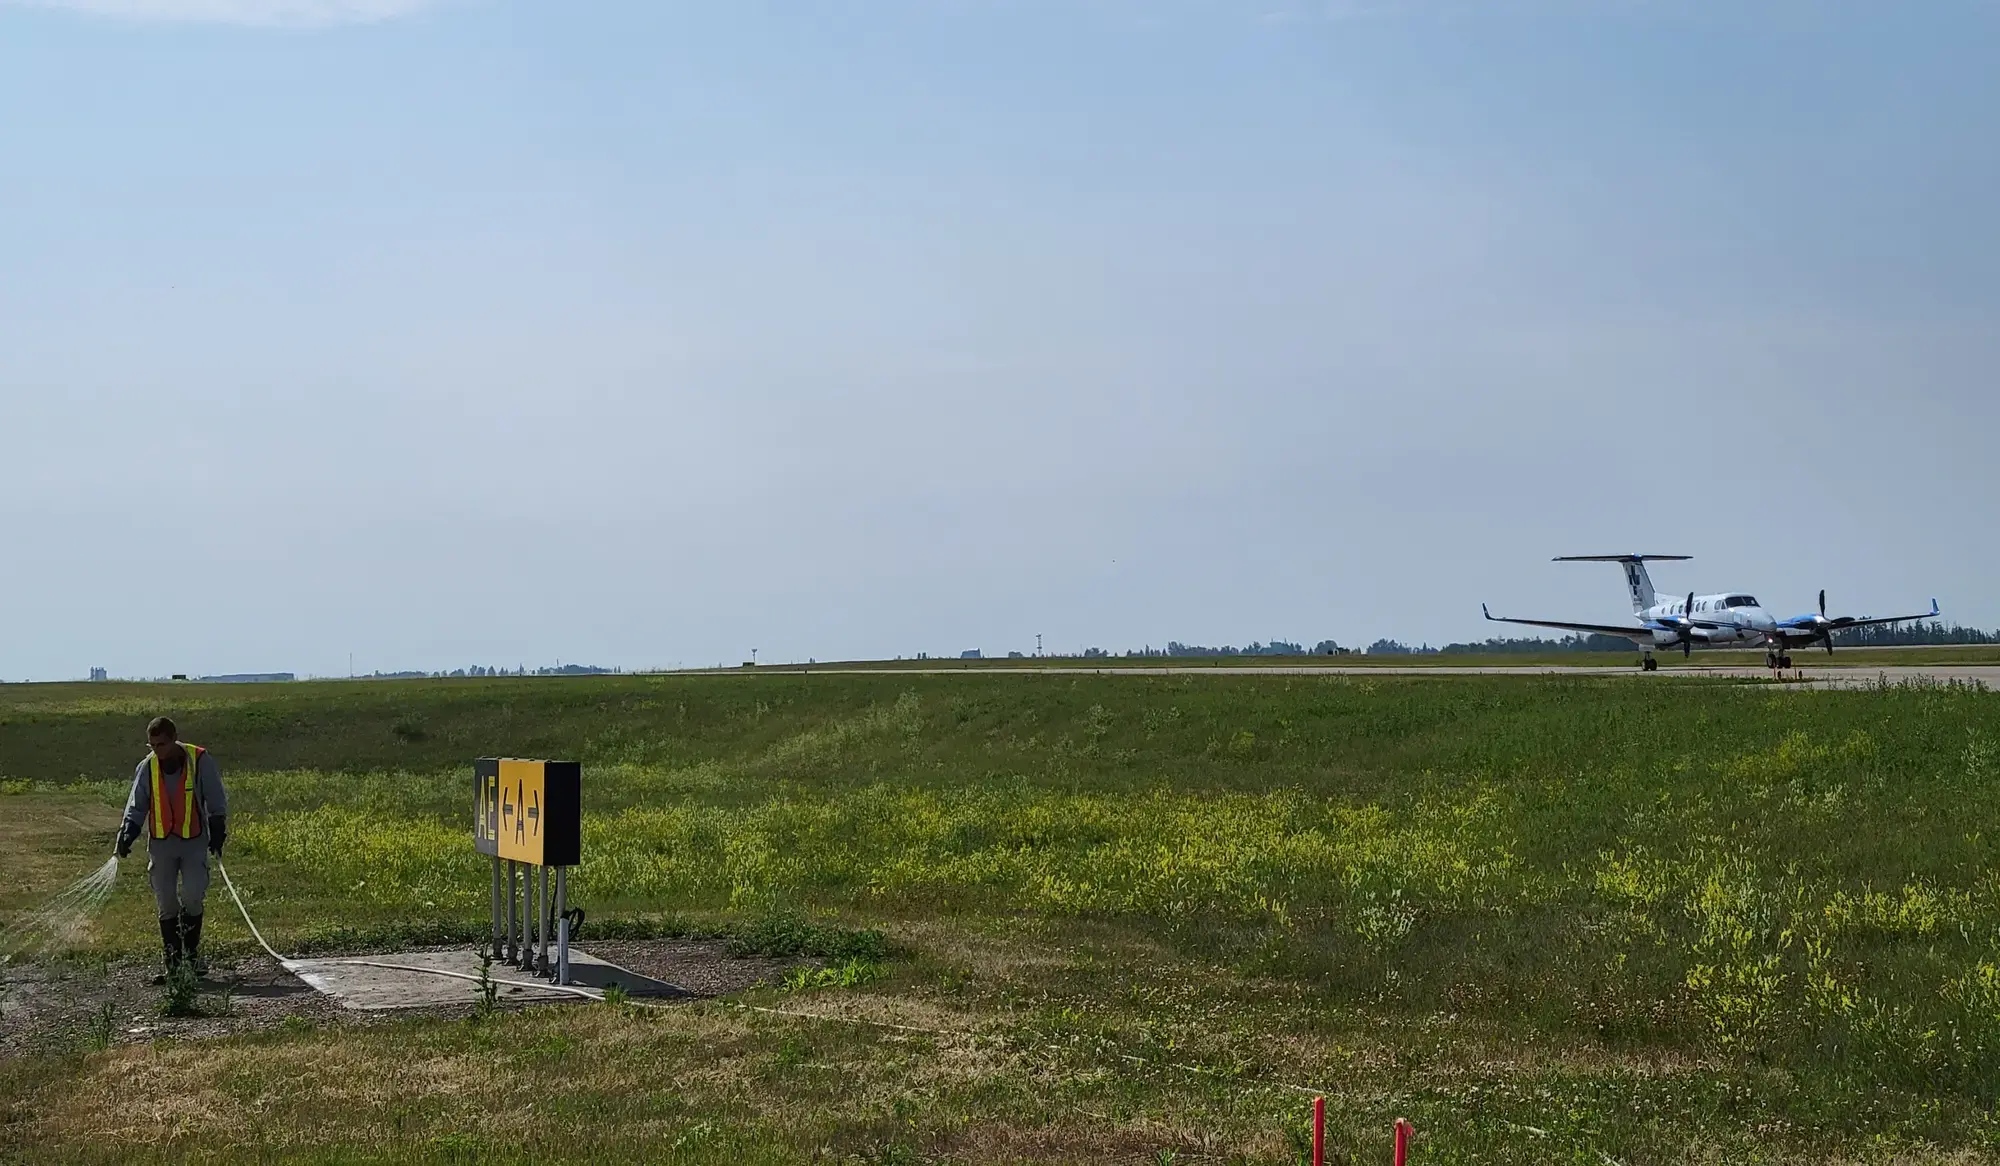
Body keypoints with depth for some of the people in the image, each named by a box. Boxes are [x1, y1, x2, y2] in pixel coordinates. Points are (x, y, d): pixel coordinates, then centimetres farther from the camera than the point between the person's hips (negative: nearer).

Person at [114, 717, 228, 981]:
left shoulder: (200, 761, -6)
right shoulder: (147, 767, 2)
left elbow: (217, 801, 2)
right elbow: (136, 807, 8)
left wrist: (217, 831, -6)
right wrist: (127, 833, -8)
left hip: (194, 842, -3)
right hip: (161, 844, 3)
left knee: (192, 897, -15)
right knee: (166, 904, 3)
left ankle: (192, 954, 3)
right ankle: (173, 964, 10)